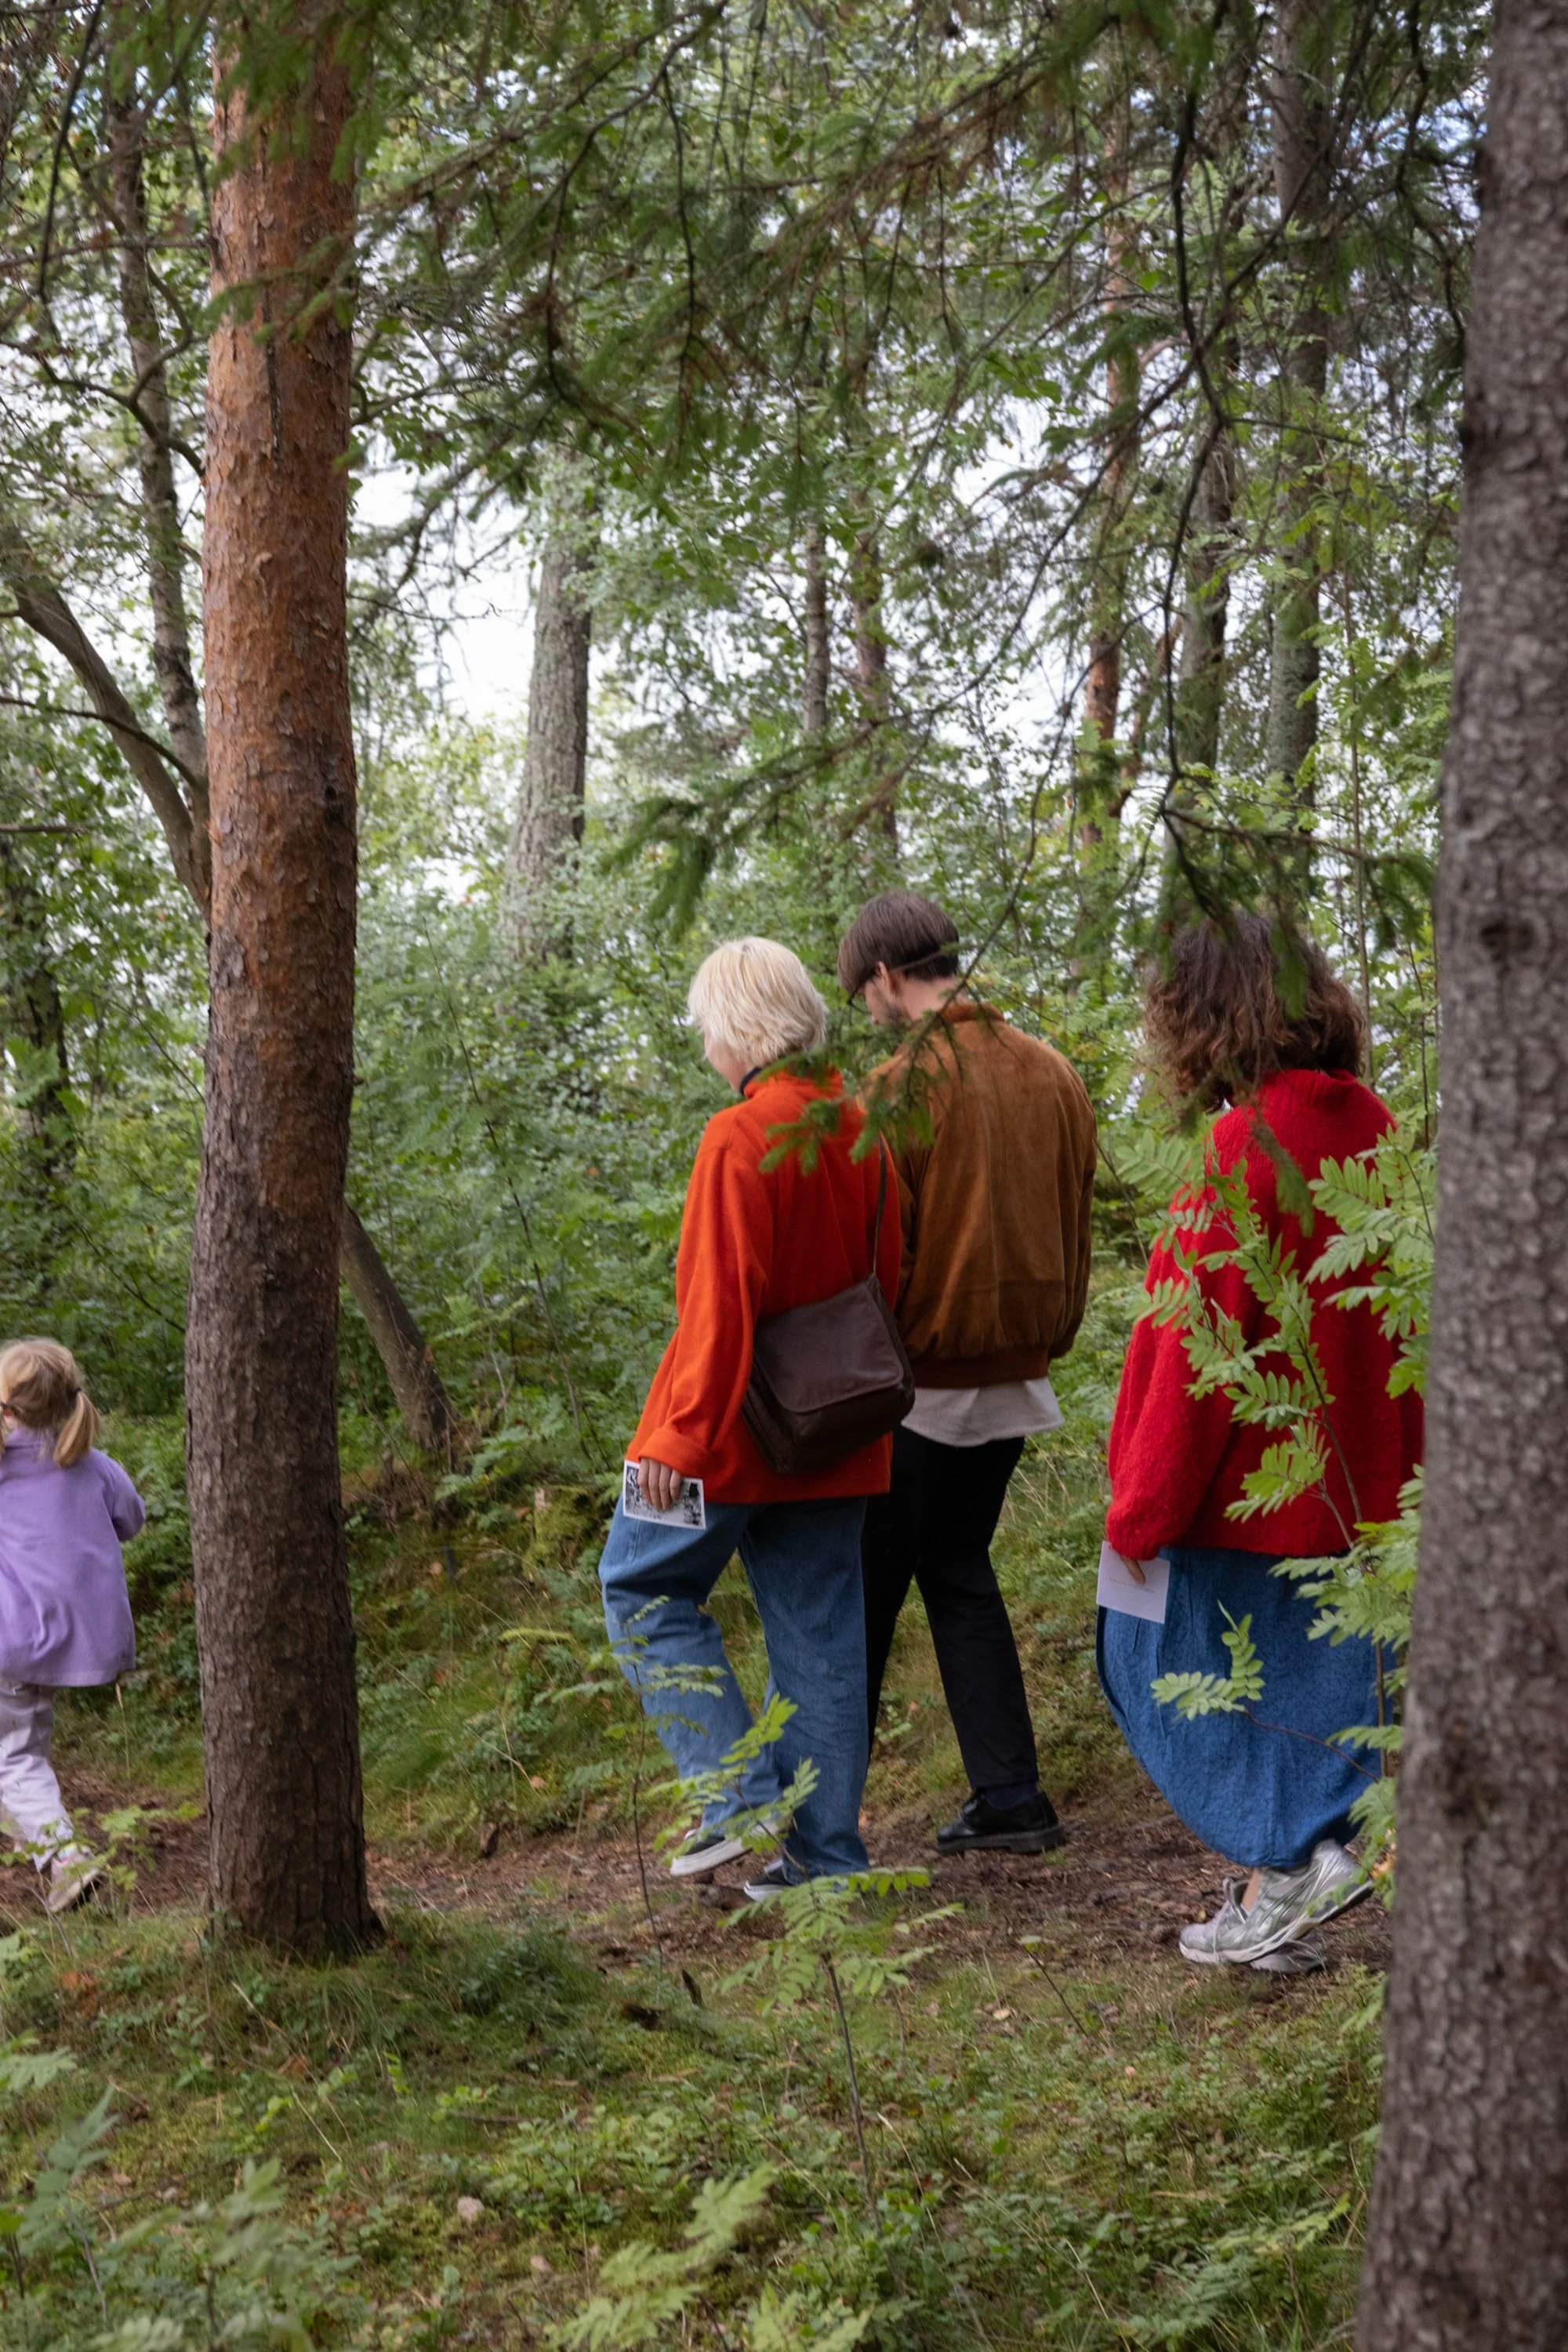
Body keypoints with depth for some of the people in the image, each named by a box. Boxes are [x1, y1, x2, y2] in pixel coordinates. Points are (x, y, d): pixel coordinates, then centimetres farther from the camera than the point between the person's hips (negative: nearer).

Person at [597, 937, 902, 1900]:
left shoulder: (740, 1140, -17)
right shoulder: (857, 1129, 5)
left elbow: (720, 1304, -20)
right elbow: (884, 1277, 12)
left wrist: (683, 1429, -16)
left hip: (737, 1431, -7)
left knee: (645, 1586, 10)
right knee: (819, 1625, 11)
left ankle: (741, 1796, 2)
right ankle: (827, 1851, 14)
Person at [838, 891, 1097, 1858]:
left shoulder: (902, 1086, -15)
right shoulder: (1052, 1074, 6)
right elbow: (1075, 1226, 12)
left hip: (919, 1379, -7)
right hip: (1015, 1378, 7)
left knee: (863, 1595, 3)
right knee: (960, 1572, 18)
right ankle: (1010, 1797, 17)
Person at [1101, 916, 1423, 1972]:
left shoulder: (1249, 1143, -19)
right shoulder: (1374, 1132, 5)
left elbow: (1198, 1347, -19)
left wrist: (1141, 1509, -12)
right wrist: (1401, 1475, 19)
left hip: (1240, 1489, -8)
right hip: (1351, 1490, 8)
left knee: (1162, 1658, 7)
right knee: (1310, 1681, 16)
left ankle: (1303, 1849, -3)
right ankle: (1284, 1912, 21)